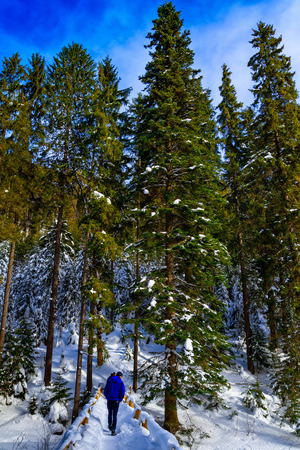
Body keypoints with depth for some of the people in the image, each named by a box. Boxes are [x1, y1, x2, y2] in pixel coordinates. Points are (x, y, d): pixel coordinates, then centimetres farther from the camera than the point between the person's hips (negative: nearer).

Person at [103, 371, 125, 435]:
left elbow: (105, 391, 5)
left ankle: (110, 425, 21)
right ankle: (113, 430, -3)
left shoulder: (109, 381, 6)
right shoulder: (121, 383, -1)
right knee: (115, 415, 5)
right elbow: (122, 392, -7)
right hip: (116, 400, -2)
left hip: (109, 400, 2)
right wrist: (120, 400, 7)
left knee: (110, 413, 24)